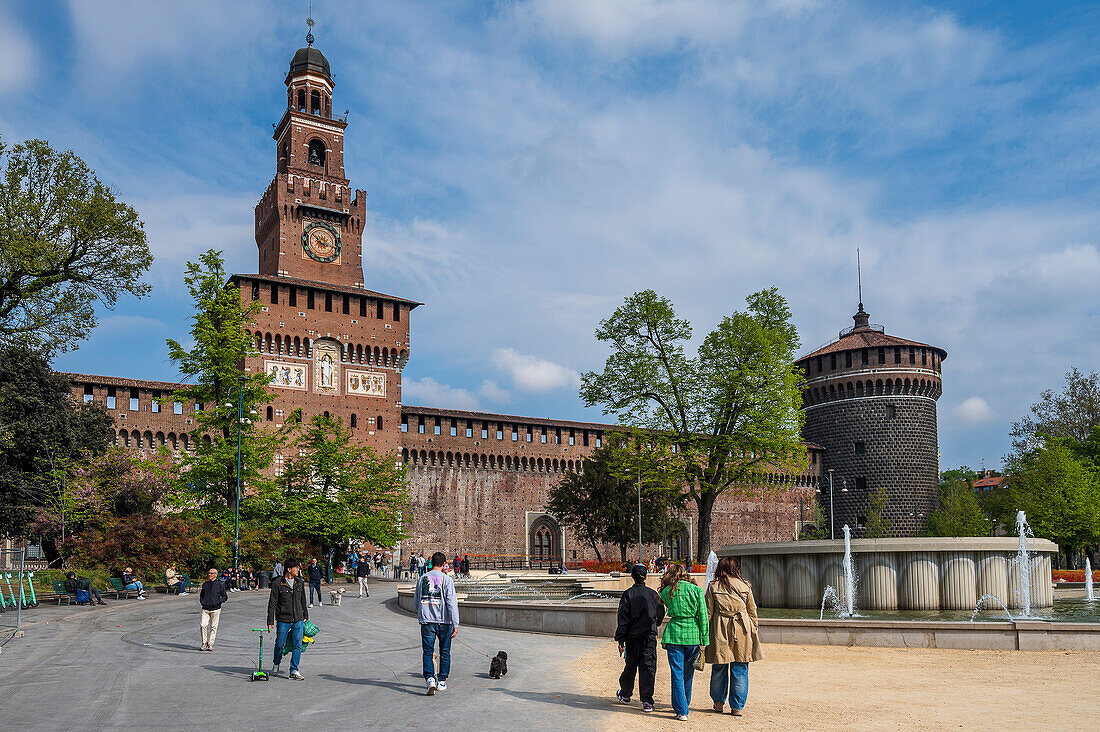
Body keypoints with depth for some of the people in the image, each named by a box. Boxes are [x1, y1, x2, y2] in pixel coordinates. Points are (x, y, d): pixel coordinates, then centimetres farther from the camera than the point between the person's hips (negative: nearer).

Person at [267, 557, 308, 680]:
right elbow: (272, 603, -5)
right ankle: (276, 664, 34)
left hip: (298, 620, 4)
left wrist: (305, 616, 19)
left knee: (297, 646, -2)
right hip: (283, 620, -3)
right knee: (279, 645, 6)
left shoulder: (300, 582, 8)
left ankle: (294, 671, 6)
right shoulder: (277, 583, -7)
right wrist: (270, 622, -7)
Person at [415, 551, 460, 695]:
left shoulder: (422, 579, 7)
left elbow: (416, 600, 18)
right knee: (444, 652, 12)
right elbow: (452, 602, -11)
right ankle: (442, 682, 16)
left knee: (428, 651, 3)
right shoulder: (446, 579, -6)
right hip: (444, 621, -2)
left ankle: (430, 679, -15)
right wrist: (455, 625, -10)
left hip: (426, 620, 2)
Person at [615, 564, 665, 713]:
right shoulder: (653, 594, 1)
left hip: (633, 636, 0)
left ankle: (625, 695, 31)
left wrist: (620, 640, -4)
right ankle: (647, 701, -8)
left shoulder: (628, 594, -4)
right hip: (650, 636, 0)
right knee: (648, 667, -1)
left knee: (631, 666, 14)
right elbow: (660, 614, 11)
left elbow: (623, 618, -6)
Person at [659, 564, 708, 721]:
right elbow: (703, 616, -2)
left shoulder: (666, 592, 4)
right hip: (693, 634, 1)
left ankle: (682, 711, 1)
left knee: (677, 674, 4)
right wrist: (704, 640, 0)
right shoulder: (696, 590, 0)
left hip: (674, 634, -1)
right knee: (688, 673, 18)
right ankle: (685, 704, 34)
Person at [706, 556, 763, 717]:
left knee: (719, 668, 13)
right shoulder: (745, 585, 1)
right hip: (742, 630, 0)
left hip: (720, 631, 0)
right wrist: (754, 630, 18)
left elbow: (708, 612, -1)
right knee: (740, 670, 6)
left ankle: (718, 702, 25)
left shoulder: (713, 586, -3)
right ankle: (737, 707, 9)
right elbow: (752, 611, 8)